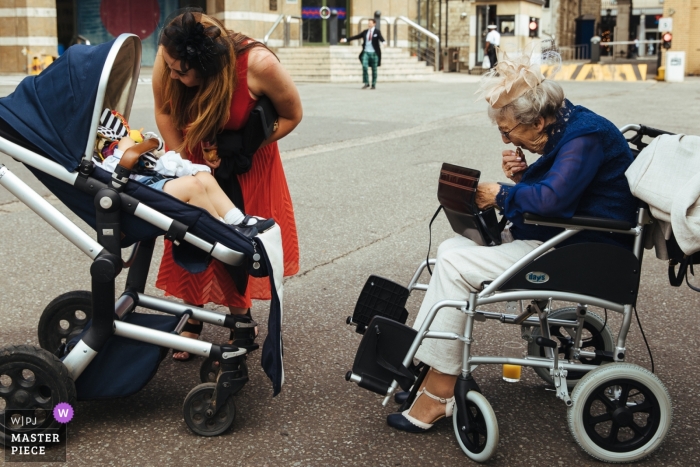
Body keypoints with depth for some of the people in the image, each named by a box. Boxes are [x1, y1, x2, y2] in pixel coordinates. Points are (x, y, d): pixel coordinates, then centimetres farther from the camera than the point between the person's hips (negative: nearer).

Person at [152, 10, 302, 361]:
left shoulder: (258, 64, -37)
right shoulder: (168, 59, -30)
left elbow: (292, 115, -20)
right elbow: (163, 110, -10)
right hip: (193, 152, 2)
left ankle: (241, 321, 12)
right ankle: (192, 320, 9)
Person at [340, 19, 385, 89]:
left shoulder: (377, 32, -1)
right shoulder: (365, 31, 10)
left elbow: (381, 38, -20)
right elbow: (356, 36, 14)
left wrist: (384, 42, -44)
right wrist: (346, 39, 12)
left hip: (374, 53, -3)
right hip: (366, 52, 3)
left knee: (374, 69, 4)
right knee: (364, 66, -14)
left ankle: (374, 84, 16)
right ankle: (366, 83, -6)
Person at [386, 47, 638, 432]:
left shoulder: (585, 137, -20)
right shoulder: (563, 130, 10)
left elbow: (551, 197, -33)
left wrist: (501, 195, -16)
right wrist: (520, 177, -4)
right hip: (552, 237, 11)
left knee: (454, 265, -17)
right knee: (451, 249, 4)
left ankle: (438, 396, -10)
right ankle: (421, 368, 1)